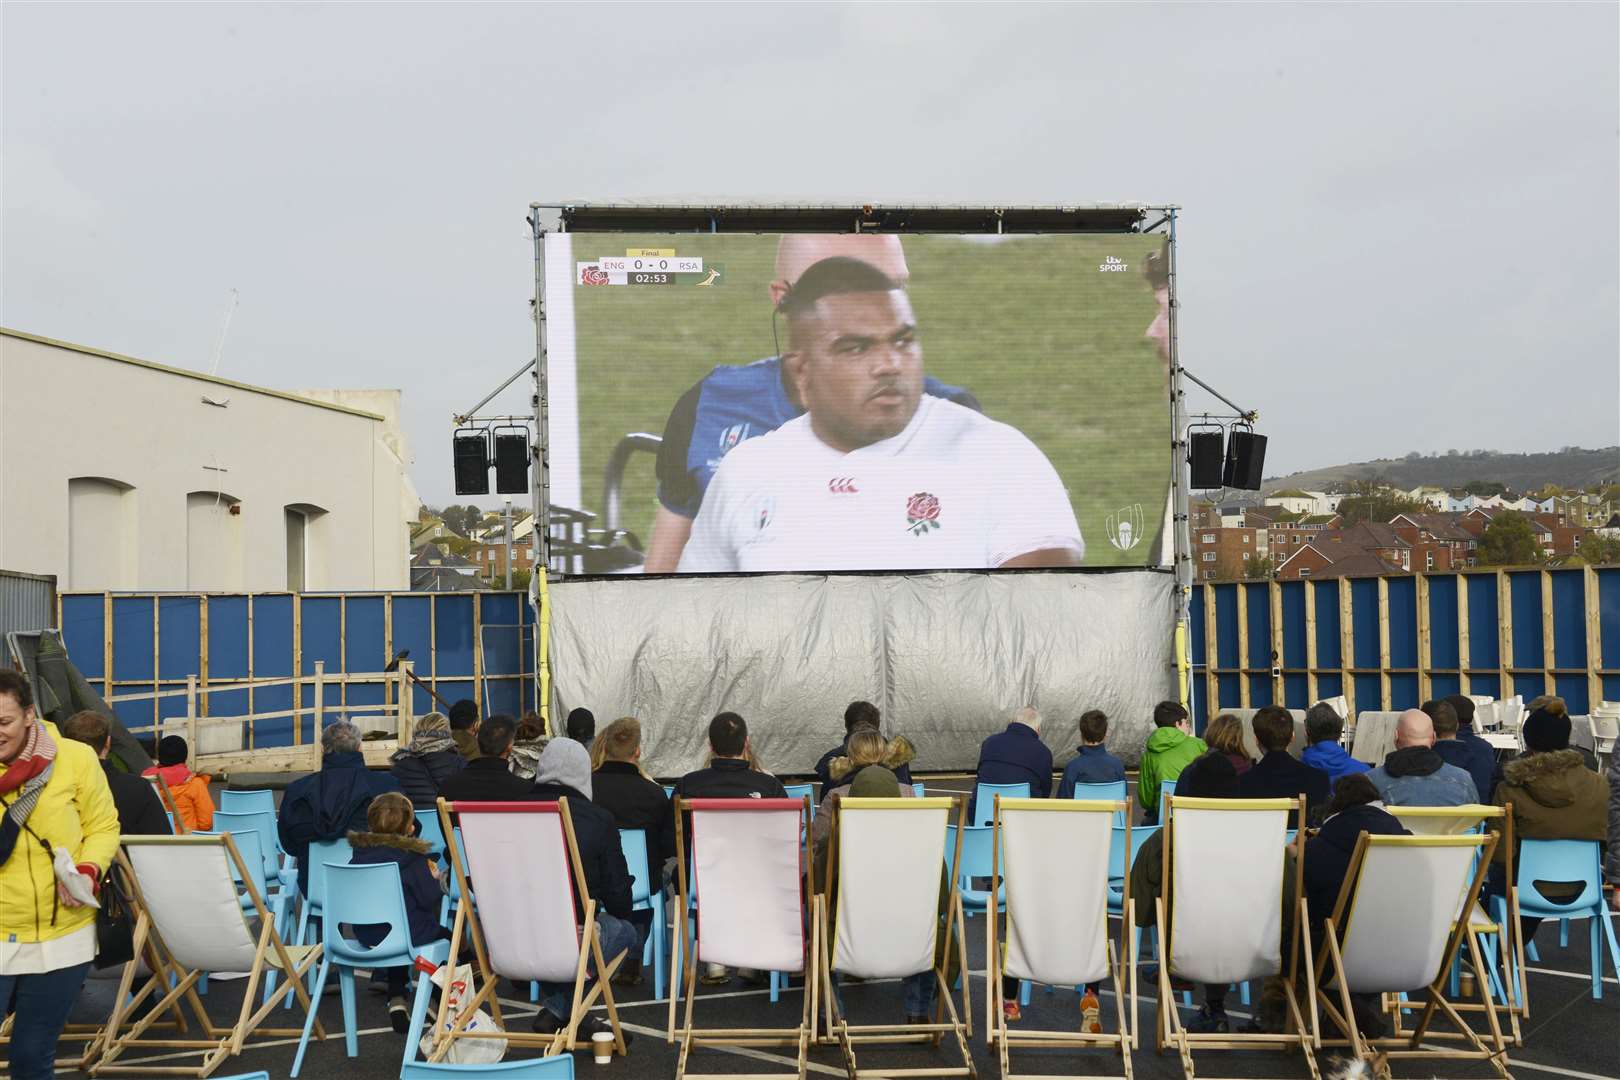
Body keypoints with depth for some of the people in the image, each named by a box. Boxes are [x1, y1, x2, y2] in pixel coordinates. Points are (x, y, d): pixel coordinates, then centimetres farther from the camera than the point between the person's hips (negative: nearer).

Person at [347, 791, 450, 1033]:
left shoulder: (360, 852, -4)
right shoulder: (412, 857, -19)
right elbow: (429, 898, -16)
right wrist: (434, 877, 4)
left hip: (368, 935, 5)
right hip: (410, 934, -5)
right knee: (445, 937, 20)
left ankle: (396, 999, 30)